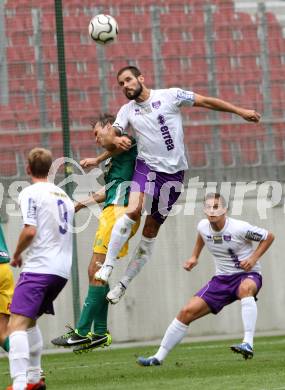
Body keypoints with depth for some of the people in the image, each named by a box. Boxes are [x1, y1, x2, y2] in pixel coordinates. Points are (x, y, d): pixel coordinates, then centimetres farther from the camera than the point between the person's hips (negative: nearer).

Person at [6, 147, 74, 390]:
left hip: (39, 268, -8)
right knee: (30, 321, 25)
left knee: (16, 325, -16)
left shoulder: (31, 193, -6)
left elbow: (30, 231, -15)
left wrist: (17, 254, 0)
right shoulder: (64, 195, 18)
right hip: (62, 270, 8)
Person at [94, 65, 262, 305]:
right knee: (133, 211, -26)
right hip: (147, 167, 1)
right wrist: (117, 141, -20)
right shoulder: (127, 110, 7)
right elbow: (109, 141, 4)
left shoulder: (170, 96, -3)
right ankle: (107, 268, -22)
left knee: (151, 230, 2)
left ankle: (125, 284, 11)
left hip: (174, 172, -1)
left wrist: (241, 111, -1)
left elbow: (206, 102, 1)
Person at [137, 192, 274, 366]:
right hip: (222, 278, 5)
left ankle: (248, 345, -49)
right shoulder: (203, 226, -4)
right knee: (187, 312, -4)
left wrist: (253, 258, -16)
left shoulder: (239, 228, -20)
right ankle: (159, 357, 7)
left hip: (248, 275, -5)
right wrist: (194, 257, 13)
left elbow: (269, 237, -5)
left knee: (245, 288, -43)